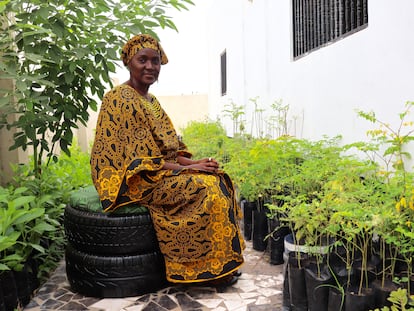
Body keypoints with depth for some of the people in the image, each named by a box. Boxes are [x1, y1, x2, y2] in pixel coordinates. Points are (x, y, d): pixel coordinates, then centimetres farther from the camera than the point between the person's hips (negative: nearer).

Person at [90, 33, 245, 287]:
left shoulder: (150, 101, 15)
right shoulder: (120, 100, -13)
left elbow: (170, 148, 15)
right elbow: (137, 160, -19)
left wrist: (193, 162, -4)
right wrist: (186, 169, -19)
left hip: (162, 170, 9)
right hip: (137, 182, -9)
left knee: (218, 179, -6)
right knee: (205, 188, -22)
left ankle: (221, 264, 0)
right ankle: (211, 267, -7)